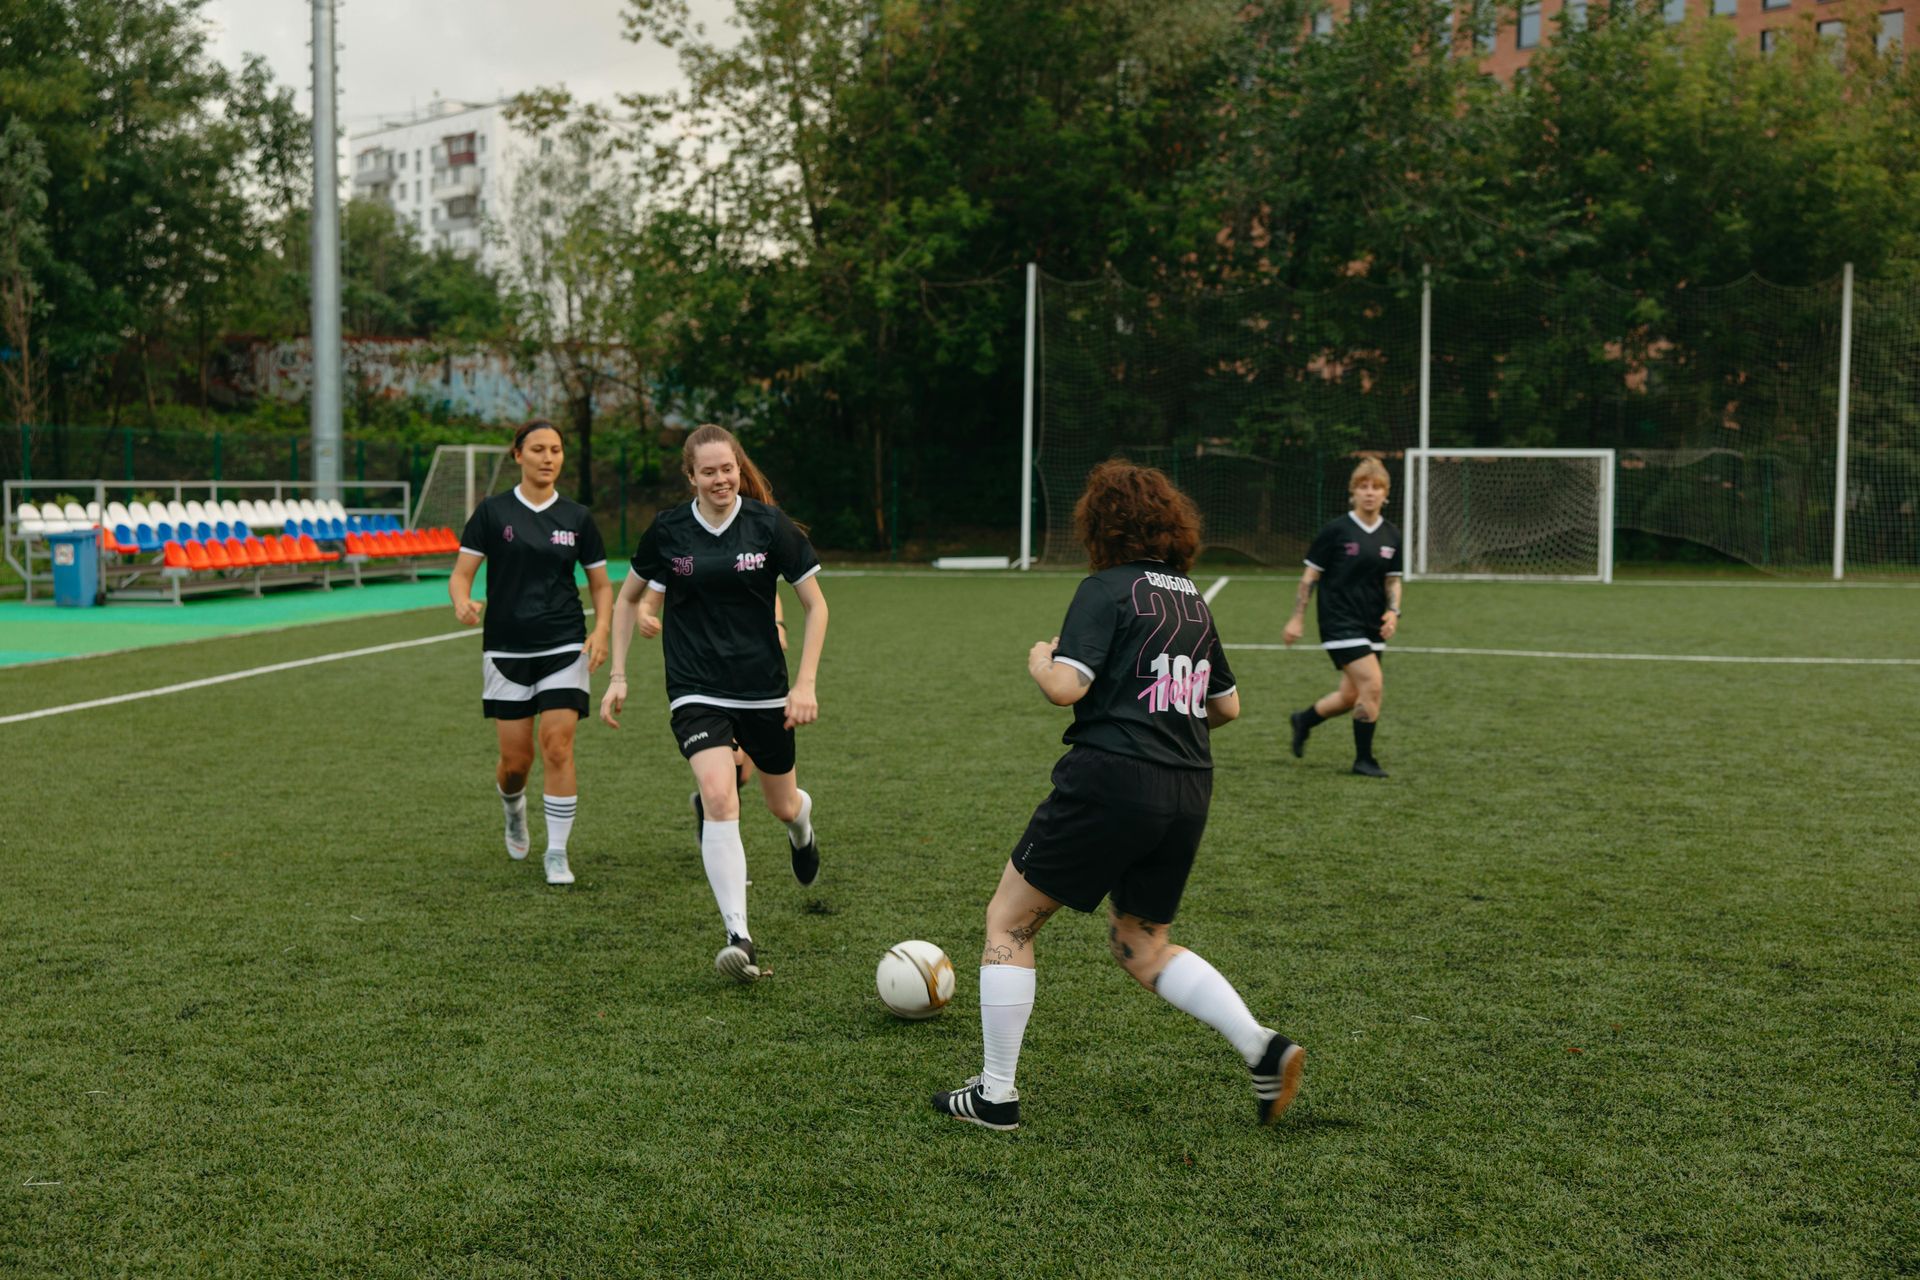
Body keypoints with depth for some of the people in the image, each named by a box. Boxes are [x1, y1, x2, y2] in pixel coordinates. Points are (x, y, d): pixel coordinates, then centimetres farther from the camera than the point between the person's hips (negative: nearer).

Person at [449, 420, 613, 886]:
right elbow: (461, 573, -1)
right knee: (515, 761, 3)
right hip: (506, 649, 0)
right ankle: (513, 809, 39)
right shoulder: (493, 511, 0)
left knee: (558, 748, -11)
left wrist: (600, 630, -7)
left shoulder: (577, 517, 4)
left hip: (564, 647, 0)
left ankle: (557, 854, 1)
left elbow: (601, 584, 10)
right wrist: (462, 601, -24)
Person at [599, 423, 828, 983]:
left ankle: (801, 821, 56)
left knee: (782, 806, 15)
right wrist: (617, 675, 7)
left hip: (764, 689, 1)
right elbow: (628, 601, 13)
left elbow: (816, 605, 0)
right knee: (720, 799, -23)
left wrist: (806, 683, -8)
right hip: (695, 691, -1)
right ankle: (739, 938, -21)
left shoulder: (769, 524, -6)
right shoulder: (667, 531, -3)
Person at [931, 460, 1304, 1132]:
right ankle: (1264, 1048, 6)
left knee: (1008, 921, 9)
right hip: (1188, 793, 7)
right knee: (1141, 946, 22)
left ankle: (995, 1094, 11)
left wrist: (1039, 660, 4)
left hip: (1111, 781, -7)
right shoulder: (1194, 600, 15)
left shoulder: (1107, 589, -6)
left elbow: (1065, 686, -17)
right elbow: (1227, 705, 22)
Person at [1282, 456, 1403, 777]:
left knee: (1351, 696, 10)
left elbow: (1392, 581, 15)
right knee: (1372, 685, -15)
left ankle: (1303, 721, 39)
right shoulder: (1336, 531, -9)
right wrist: (1297, 618, -5)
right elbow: (1310, 576, -3)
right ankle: (1363, 759, 0)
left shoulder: (1392, 535, 6)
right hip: (1340, 622, -6)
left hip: (1373, 626, 6)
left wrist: (1393, 611, -3)